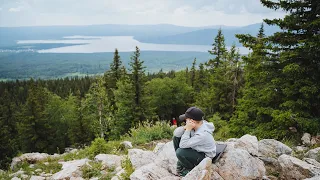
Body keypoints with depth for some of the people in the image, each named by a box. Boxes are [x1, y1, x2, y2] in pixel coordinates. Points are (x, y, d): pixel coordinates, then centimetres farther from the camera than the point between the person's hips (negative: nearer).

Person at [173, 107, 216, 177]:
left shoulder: (202, 134, -34)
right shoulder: (197, 124, -11)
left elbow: (182, 145, -32)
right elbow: (176, 133, -11)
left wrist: (188, 129, -32)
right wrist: (185, 127, -29)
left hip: (204, 157, -8)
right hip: (196, 150, 8)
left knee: (180, 152, -29)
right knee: (176, 137, -3)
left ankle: (192, 169, 1)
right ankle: (181, 163, 11)